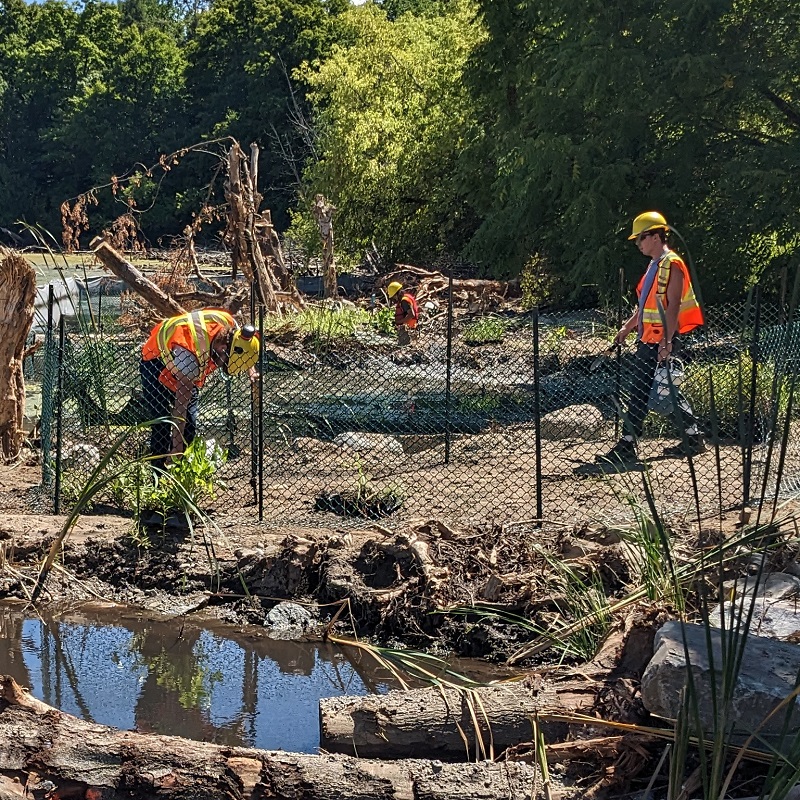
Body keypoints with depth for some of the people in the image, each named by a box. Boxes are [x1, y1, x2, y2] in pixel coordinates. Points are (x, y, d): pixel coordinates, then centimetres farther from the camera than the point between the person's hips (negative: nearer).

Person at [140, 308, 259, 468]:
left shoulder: (228, 323, -25)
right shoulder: (192, 352, -43)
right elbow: (180, 405, -39)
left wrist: (251, 371, -7)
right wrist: (176, 448, -36)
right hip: (156, 363, -7)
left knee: (190, 425, 0)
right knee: (162, 426, -13)